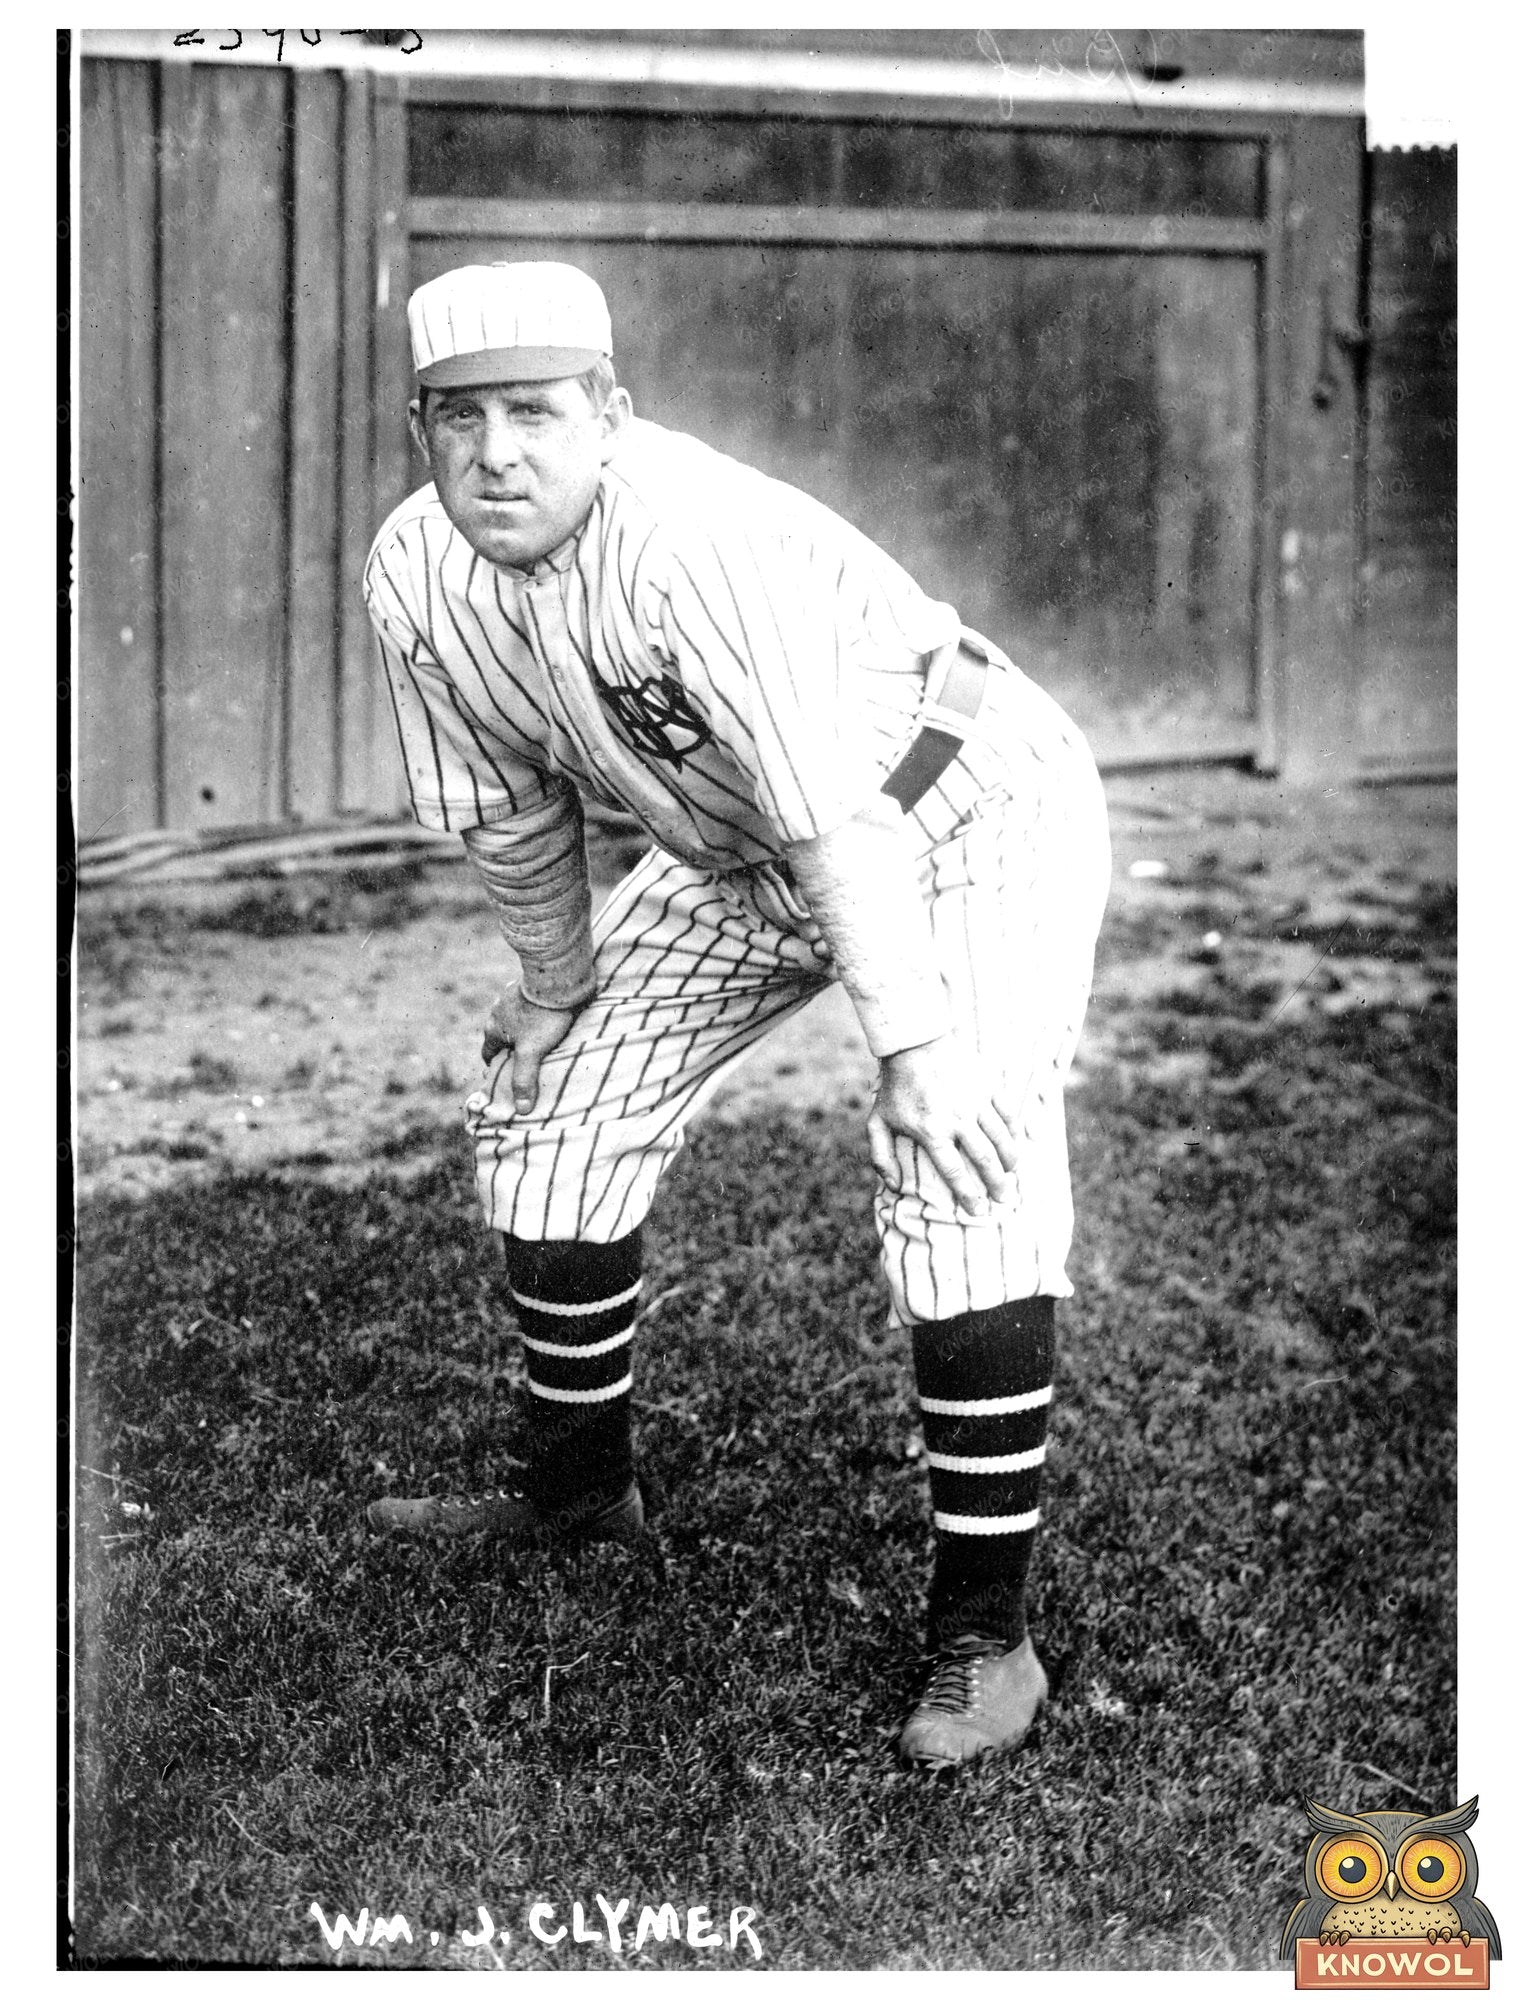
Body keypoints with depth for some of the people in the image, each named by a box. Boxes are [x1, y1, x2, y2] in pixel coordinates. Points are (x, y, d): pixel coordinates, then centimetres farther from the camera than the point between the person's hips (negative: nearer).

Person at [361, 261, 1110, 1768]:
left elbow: (837, 813, -38)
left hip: (963, 809, -7)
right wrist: (555, 986, 15)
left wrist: (913, 1047, -40)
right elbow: (508, 807, 4)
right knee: (545, 1111, 11)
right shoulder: (416, 574, -12)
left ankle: (984, 1633, -16)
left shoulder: (689, 539, -35)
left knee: (959, 1179, -25)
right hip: (737, 858, 8)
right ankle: (581, 1491, 33)